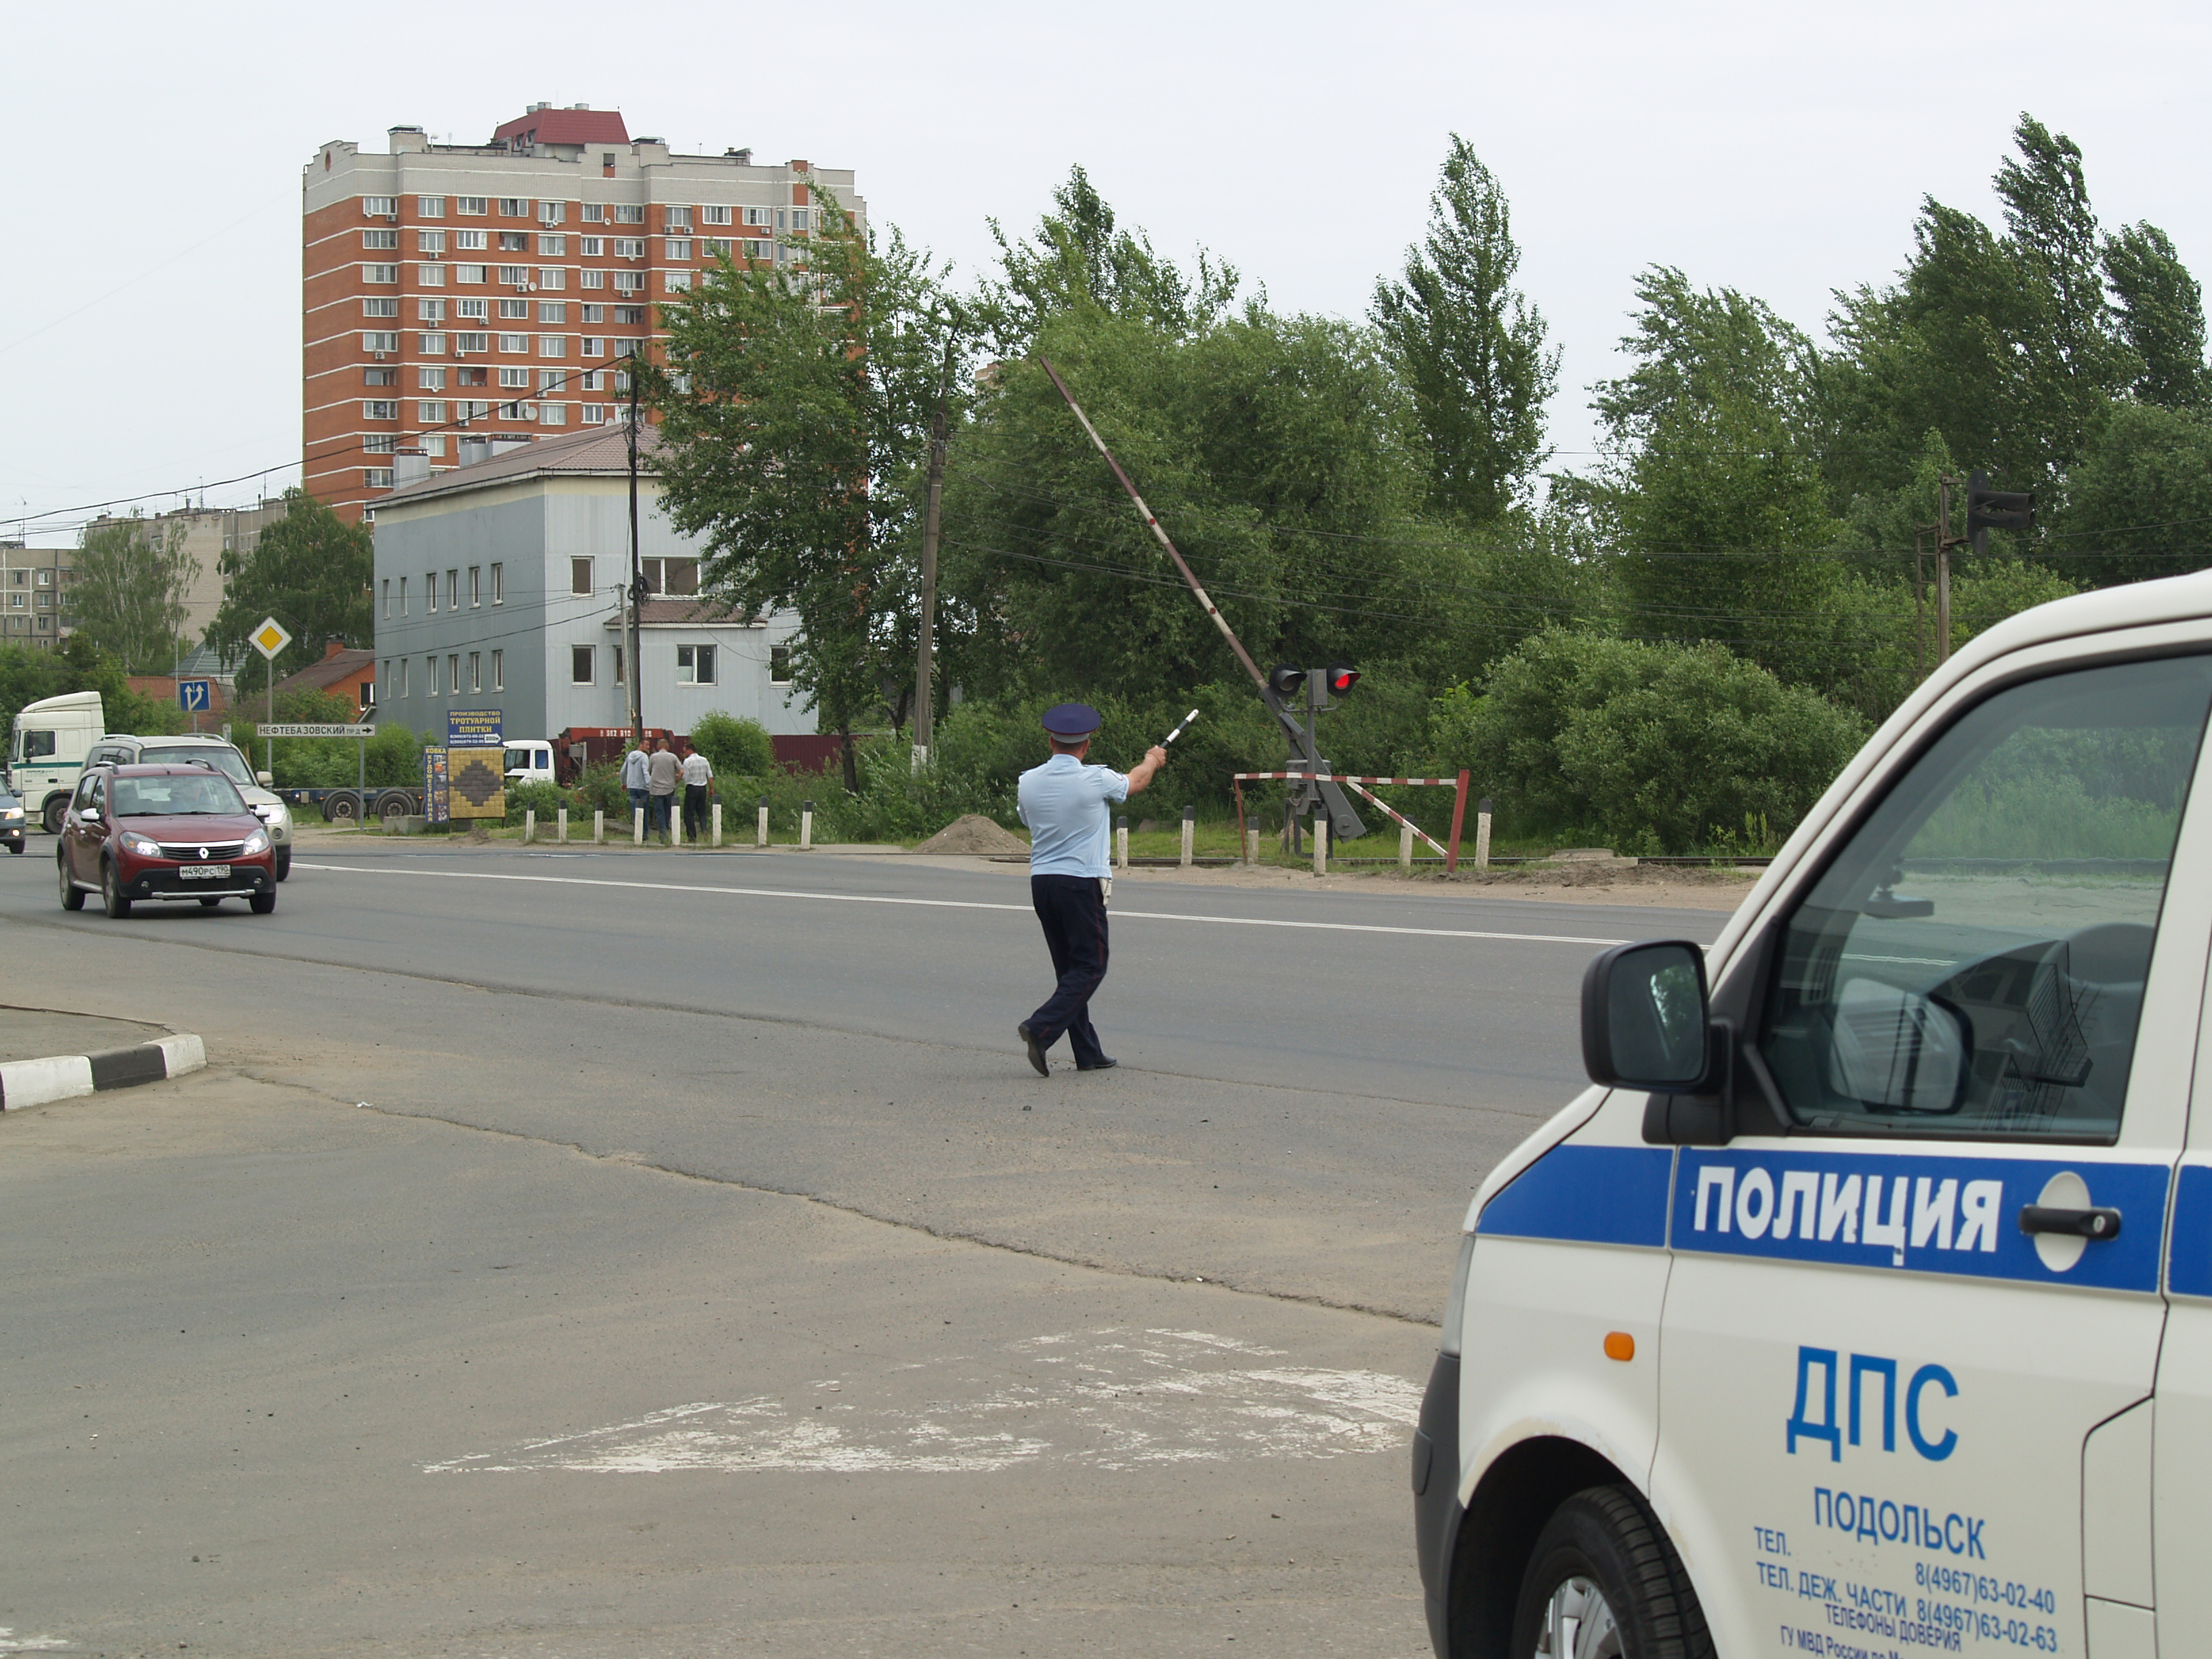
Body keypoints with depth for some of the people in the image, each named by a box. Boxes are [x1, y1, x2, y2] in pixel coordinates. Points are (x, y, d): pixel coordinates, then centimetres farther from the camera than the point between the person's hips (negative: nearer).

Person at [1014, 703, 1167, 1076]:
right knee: (1089, 967, 0)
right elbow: (1134, 782, 11)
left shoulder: (1028, 782, 1)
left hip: (1041, 880, 6)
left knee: (1071, 968, 12)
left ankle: (1088, 1052, 13)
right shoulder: (1096, 779, -10)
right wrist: (1152, 760, 34)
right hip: (1081, 881, -6)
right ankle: (1040, 1029, -18)